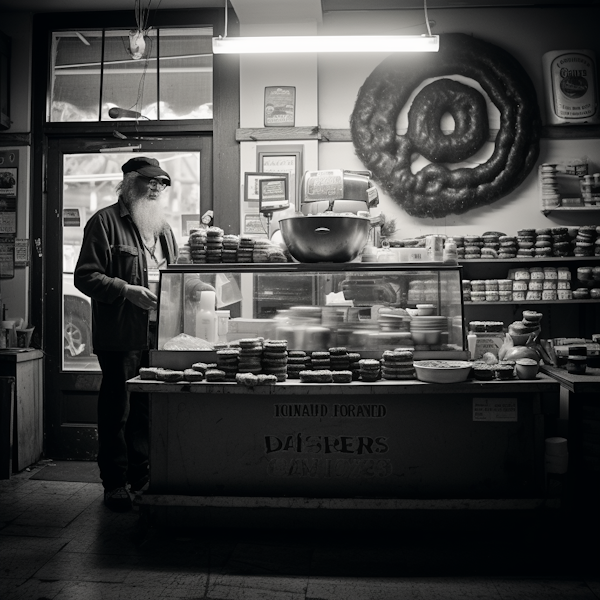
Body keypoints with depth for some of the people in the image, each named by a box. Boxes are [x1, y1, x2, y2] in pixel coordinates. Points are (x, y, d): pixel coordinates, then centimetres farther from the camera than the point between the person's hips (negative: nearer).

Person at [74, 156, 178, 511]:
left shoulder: (163, 227, 19)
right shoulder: (105, 222, -2)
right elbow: (85, 276, -8)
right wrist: (127, 290, -20)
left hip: (158, 332, 6)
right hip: (121, 333, -6)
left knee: (147, 408, 11)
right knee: (117, 409, 2)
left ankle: (141, 475, 24)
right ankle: (115, 483, 14)